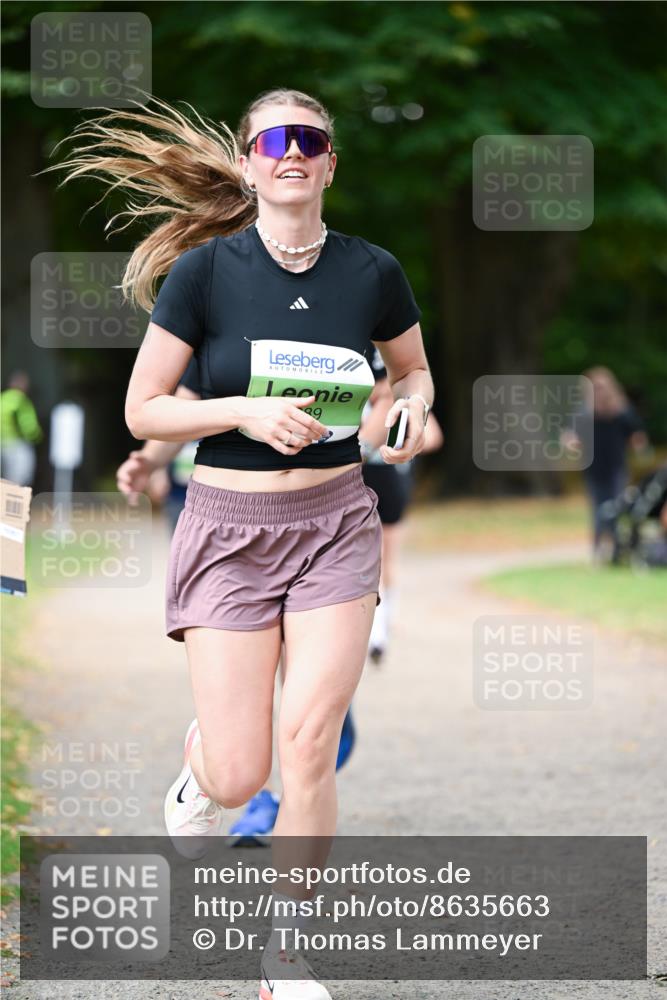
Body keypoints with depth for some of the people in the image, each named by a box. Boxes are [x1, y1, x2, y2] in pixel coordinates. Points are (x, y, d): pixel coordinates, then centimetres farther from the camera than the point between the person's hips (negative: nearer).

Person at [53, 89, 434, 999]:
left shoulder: (372, 272, -1)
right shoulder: (204, 270, -9)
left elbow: (413, 369, 18)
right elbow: (143, 411, -5)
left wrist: (412, 411, -4)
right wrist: (246, 412, -20)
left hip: (335, 523, 2)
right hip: (229, 525, -1)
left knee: (308, 741, -10)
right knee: (240, 778, -3)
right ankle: (200, 761, 37)